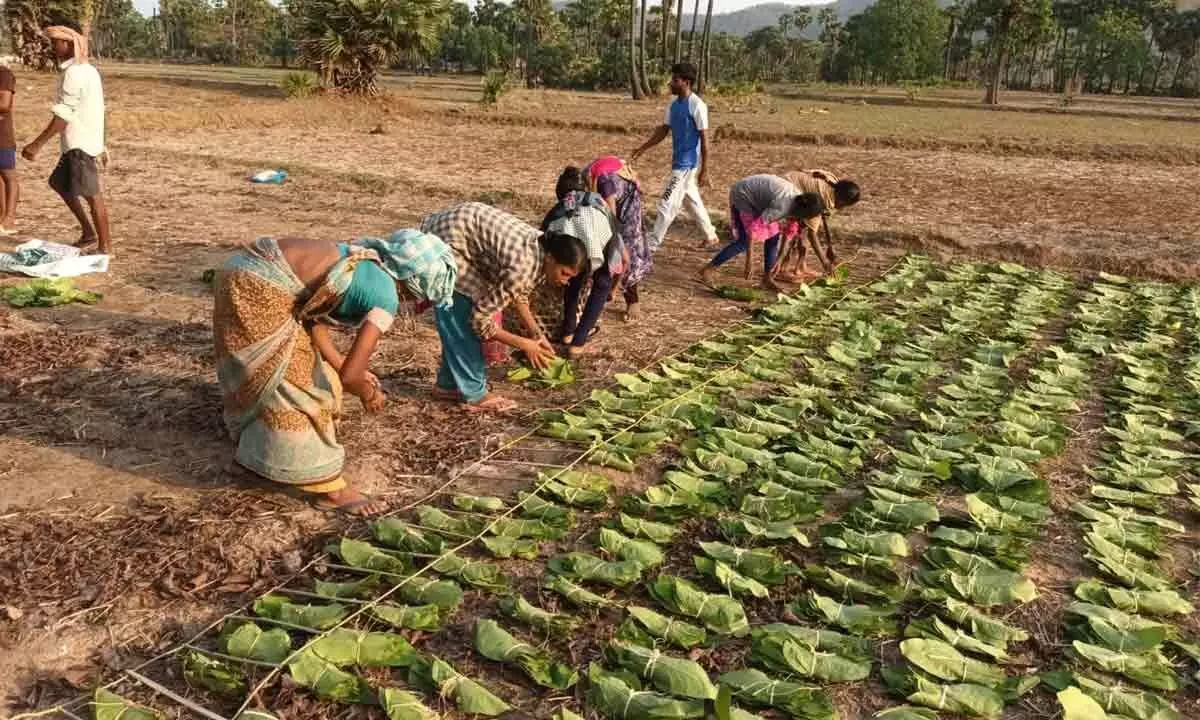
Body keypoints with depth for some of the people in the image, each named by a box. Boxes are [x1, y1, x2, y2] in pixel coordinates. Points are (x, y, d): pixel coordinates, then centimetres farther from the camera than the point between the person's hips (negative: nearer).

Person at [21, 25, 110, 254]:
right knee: (59, 183, 19)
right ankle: (88, 231, 21)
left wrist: (38, 144, -20)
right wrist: (98, 146, 24)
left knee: (91, 193, -5)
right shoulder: (87, 70, 15)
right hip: (83, 141, 10)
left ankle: (105, 246, 2)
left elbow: (63, 116, -20)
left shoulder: (73, 73, -16)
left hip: (80, 144, -10)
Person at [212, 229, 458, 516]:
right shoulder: (386, 298, -11)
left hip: (248, 272, 10)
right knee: (294, 384, 1)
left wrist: (342, 364, 18)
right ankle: (329, 489, 14)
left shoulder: (366, 263, 14)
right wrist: (370, 394, 7)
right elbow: (349, 377, -14)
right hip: (259, 287, -9)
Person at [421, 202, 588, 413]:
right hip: (446, 238, -9)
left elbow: (518, 290, 14)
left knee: (463, 316, 13)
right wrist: (525, 344, -15)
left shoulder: (542, 249, -5)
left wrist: (535, 333, 6)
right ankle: (474, 394, 4)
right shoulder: (523, 266, -31)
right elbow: (480, 318, -24)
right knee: (461, 319, -5)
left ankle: (449, 383, 24)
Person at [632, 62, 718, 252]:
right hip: (679, 162, 9)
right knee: (692, 201, 18)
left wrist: (704, 171, -18)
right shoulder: (674, 105, 7)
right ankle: (711, 236, 32)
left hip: (688, 163, -9)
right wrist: (643, 148, 11)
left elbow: (704, 140, -17)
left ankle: (650, 245, -2)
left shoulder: (697, 106, -18)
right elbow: (663, 130, 17)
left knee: (667, 204, -7)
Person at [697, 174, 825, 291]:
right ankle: (708, 269, -7)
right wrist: (749, 260, -33)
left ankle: (767, 278, 9)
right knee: (743, 242, -15)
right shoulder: (781, 206, -36)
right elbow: (753, 227, -35)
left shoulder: (799, 199, -9)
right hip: (742, 197, -9)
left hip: (757, 199, 9)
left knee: (773, 237, 1)